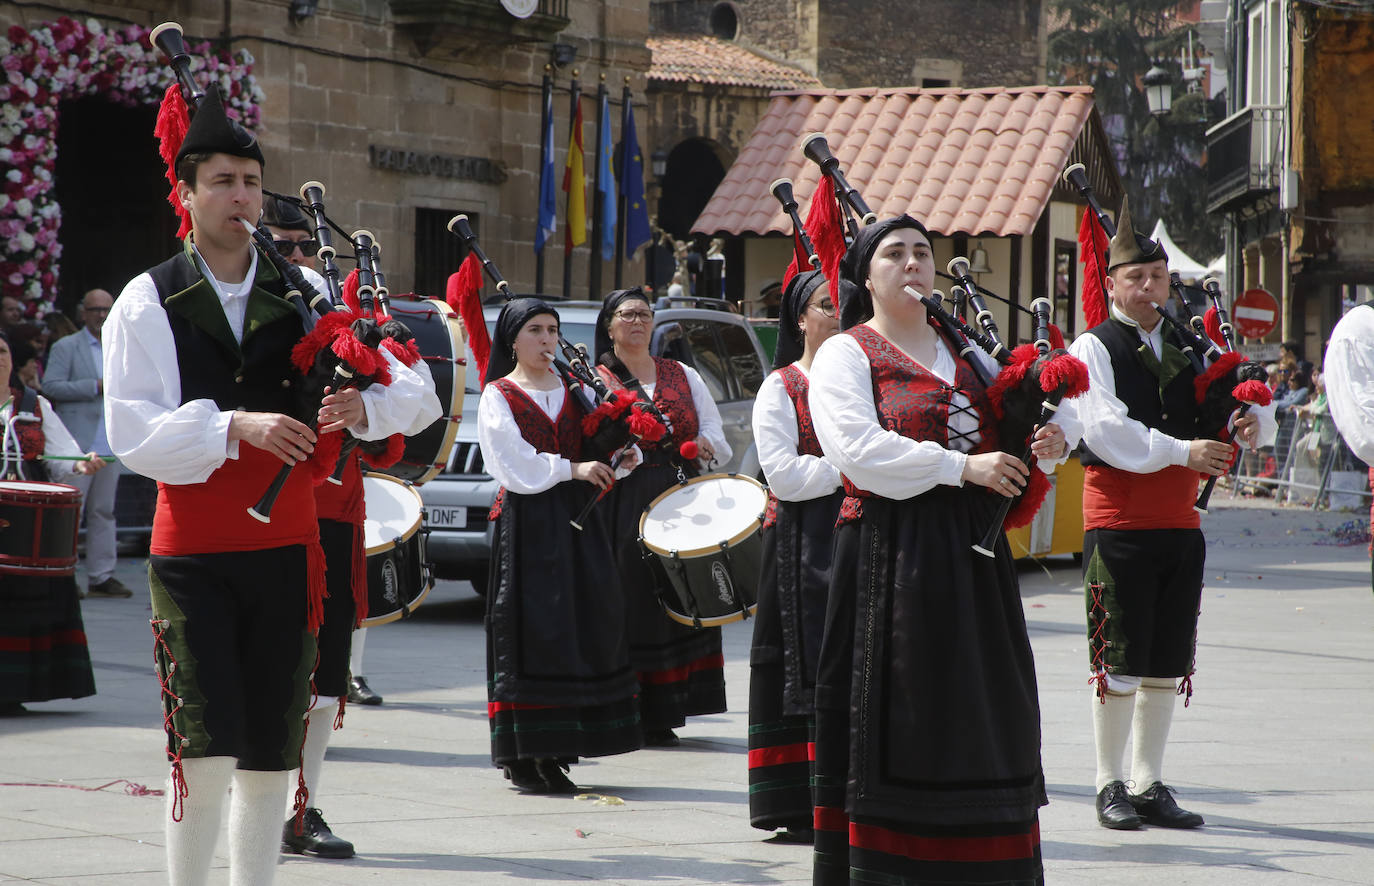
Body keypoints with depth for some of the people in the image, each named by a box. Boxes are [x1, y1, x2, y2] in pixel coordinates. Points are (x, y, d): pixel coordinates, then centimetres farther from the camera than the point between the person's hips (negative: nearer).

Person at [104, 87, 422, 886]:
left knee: (272, 753, 8)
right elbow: (134, 435, -10)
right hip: (192, 551, -3)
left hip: (288, 545, 3)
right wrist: (236, 426, -23)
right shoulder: (148, 302, 0)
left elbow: (412, 390, 7)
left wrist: (362, 408, -16)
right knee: (208, 749, -13)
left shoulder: (304, 294, 9)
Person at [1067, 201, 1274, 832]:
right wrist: (1182, 452, -18)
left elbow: (1250, 408, 14)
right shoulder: (1093, 348, -3)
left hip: (1179, 520, 5)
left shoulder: (1187, 349, 14)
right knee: (1119, 660, -2)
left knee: (1168, 661, 7)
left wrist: (1252, 421, -10)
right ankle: (1111, 785, 7)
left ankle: (1149, 784, 14)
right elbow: (1106, 430, -15)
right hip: (1118, 520, -5)